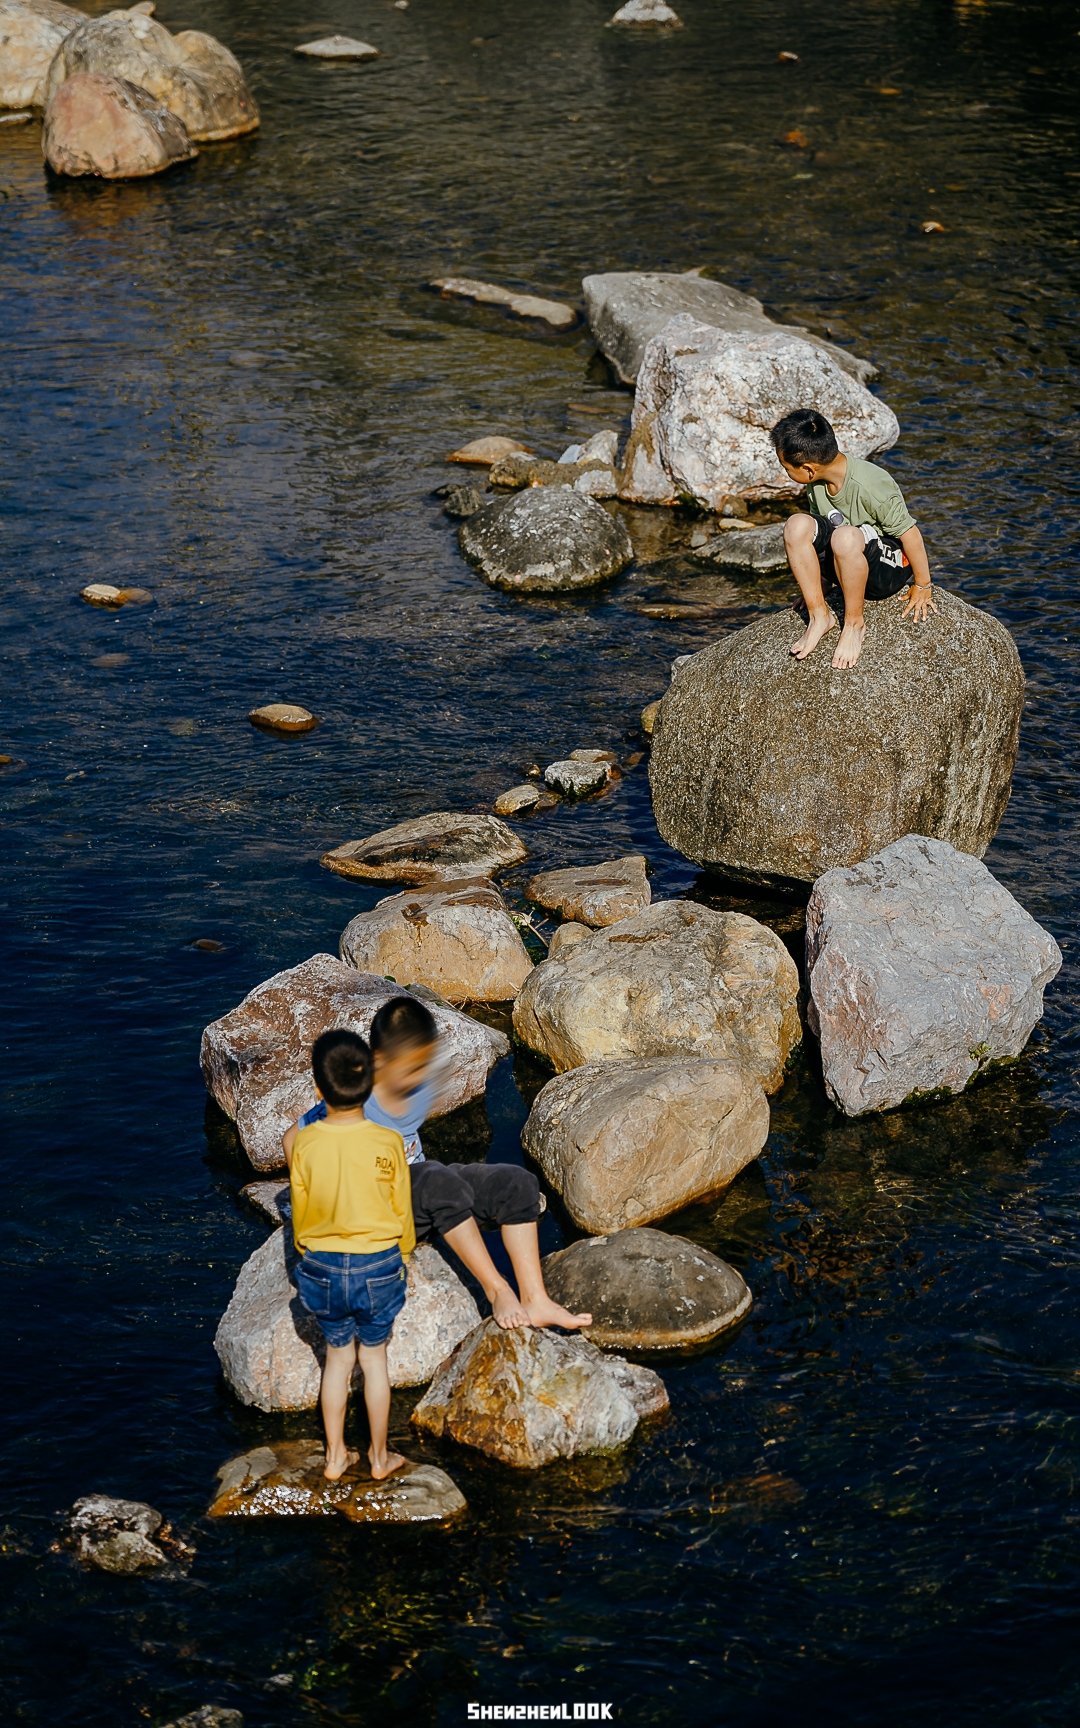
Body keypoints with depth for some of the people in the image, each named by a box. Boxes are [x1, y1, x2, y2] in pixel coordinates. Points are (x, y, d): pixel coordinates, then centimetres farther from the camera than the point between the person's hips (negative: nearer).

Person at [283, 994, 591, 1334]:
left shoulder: (424, 1085, -2)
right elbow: (293, 1140, -11)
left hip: (417, 1184, 8)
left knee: (516, 1183, -12)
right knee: (442, 1183, -39)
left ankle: (534, 1299, -20)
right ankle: (497, 1291, -31)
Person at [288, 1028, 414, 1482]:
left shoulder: (303, 1143, -16)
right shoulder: (388, 1143, -18)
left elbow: (300, 1211, -2)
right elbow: (401, 1210, -5)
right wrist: (403, 1254, 15)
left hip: (323, 1268, 1)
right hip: (378, 1266, -1)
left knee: (337, 1357, 19)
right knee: (374, 1358, 17)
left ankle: (335, 1456, 29)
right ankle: (380, 1457, 28)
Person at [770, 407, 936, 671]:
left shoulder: (872, 487, -28)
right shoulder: (816, 483, -5)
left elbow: (909, 532, -20)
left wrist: (922, 586, -10)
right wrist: (818, 583, 18)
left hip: (889, 567, -7)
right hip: (842, 563, 7)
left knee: (845, 536, -39)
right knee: (797, 526, -20)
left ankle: (854, 623, -18)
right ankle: (819, 615, -10)